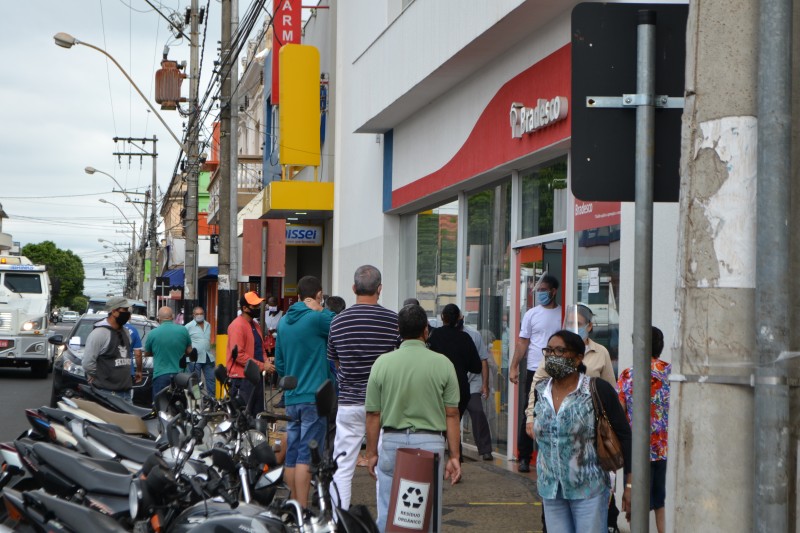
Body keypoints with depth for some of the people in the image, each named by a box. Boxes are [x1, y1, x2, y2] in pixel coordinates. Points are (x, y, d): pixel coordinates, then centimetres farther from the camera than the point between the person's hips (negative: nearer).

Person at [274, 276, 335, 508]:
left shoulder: (284, 321, 13)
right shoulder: (317, 318, -11)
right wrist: (321, 309, 0)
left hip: (291, 397, 7)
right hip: (314, 397, -7)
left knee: (292, 454, 10)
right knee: (307, 454, -8)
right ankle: (302, 509, -10)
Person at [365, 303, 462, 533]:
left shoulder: (382, 363, -2)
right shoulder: (442, 364, -4)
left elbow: (373, 414, 1)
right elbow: (452, 415, -2)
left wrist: (371, 453, 11)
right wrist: (454, 456, 4)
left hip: (393, 441, 1)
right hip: (431, 443, -1)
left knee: (388, 514, 7)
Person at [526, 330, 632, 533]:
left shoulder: (598, 390, -12)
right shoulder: (540, 391, 4)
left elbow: (624, 434, -9)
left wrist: (630, 484, -10)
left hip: (588, 489, -5)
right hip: (550, 490, 5)